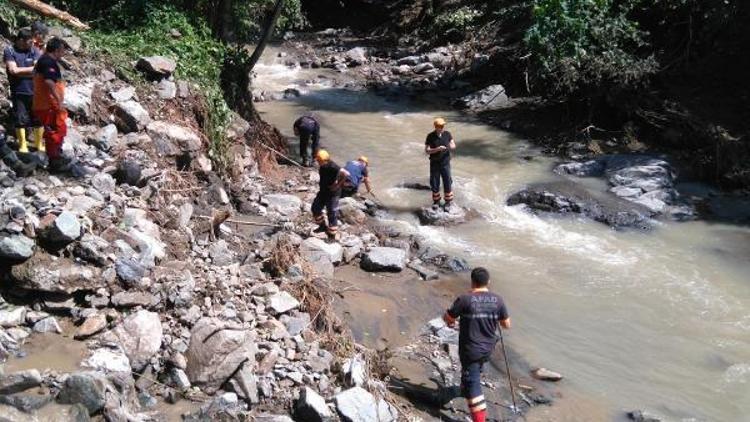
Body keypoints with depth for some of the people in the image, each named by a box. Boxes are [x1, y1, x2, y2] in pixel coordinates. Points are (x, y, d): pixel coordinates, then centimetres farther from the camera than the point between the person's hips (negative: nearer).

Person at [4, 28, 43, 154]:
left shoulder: (34, 50, 4)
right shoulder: (9, 51, -1)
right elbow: (13, 70, -11)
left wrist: (20, 71, -11)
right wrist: (31, 69, -6)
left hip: (35, 91, 2)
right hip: (18, 92, -1)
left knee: (39, 119, 4)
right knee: (21, 120, 4)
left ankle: (39, 144, 16)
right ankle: (22, 145, 15)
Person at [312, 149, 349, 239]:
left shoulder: (332, 166, -28)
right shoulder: (322, 165, -2)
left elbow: (346, 174, -38)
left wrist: (338, 185, -27)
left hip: (332, 194, -9)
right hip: (323, 191, 9)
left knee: (331, 215, 0)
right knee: (315, 208, 18)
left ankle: (332, 236, 12)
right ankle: (322, 226, 37)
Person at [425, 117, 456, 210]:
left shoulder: (447, 134, -7)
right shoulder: (430, 136, -13)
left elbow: (453, 146, 0)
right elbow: (427, 151, -14)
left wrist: (451, 146, -26)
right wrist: (437, 149, -30)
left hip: (445, 163, 1)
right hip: (434, 163, -1)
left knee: (447, 183, 4)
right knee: (434, 183, 7)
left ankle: (448, 202, 22)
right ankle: (436, 201, 28)